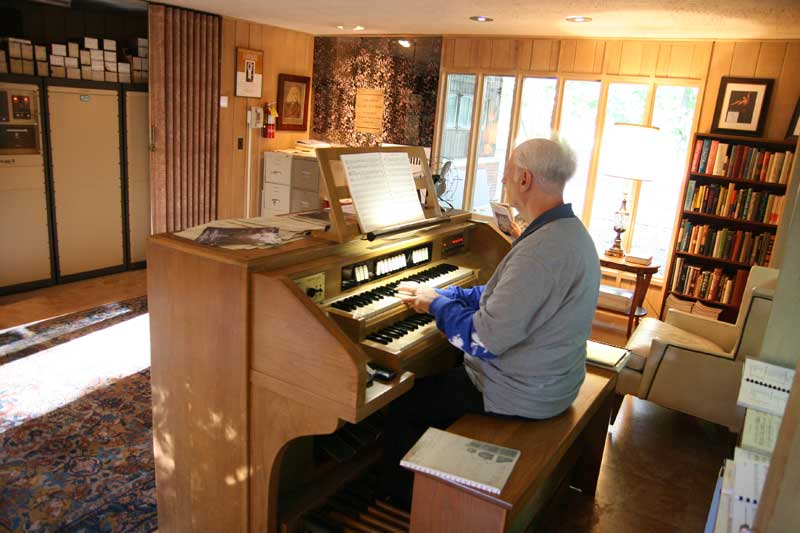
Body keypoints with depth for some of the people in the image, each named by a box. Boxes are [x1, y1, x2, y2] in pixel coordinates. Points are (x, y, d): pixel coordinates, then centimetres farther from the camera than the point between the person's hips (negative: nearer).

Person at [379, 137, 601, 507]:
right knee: (436, 372, 25)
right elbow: (504, 296, 12)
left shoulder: (541, 249, -32)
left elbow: (484, 341, -31)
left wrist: (437, 304, -13)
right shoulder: (570, 231, 3)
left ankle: (400, 500, 25)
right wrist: (440, 294, 7)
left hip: (520, 394, -10)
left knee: (401, 403, 3)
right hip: (552, 378, 10)